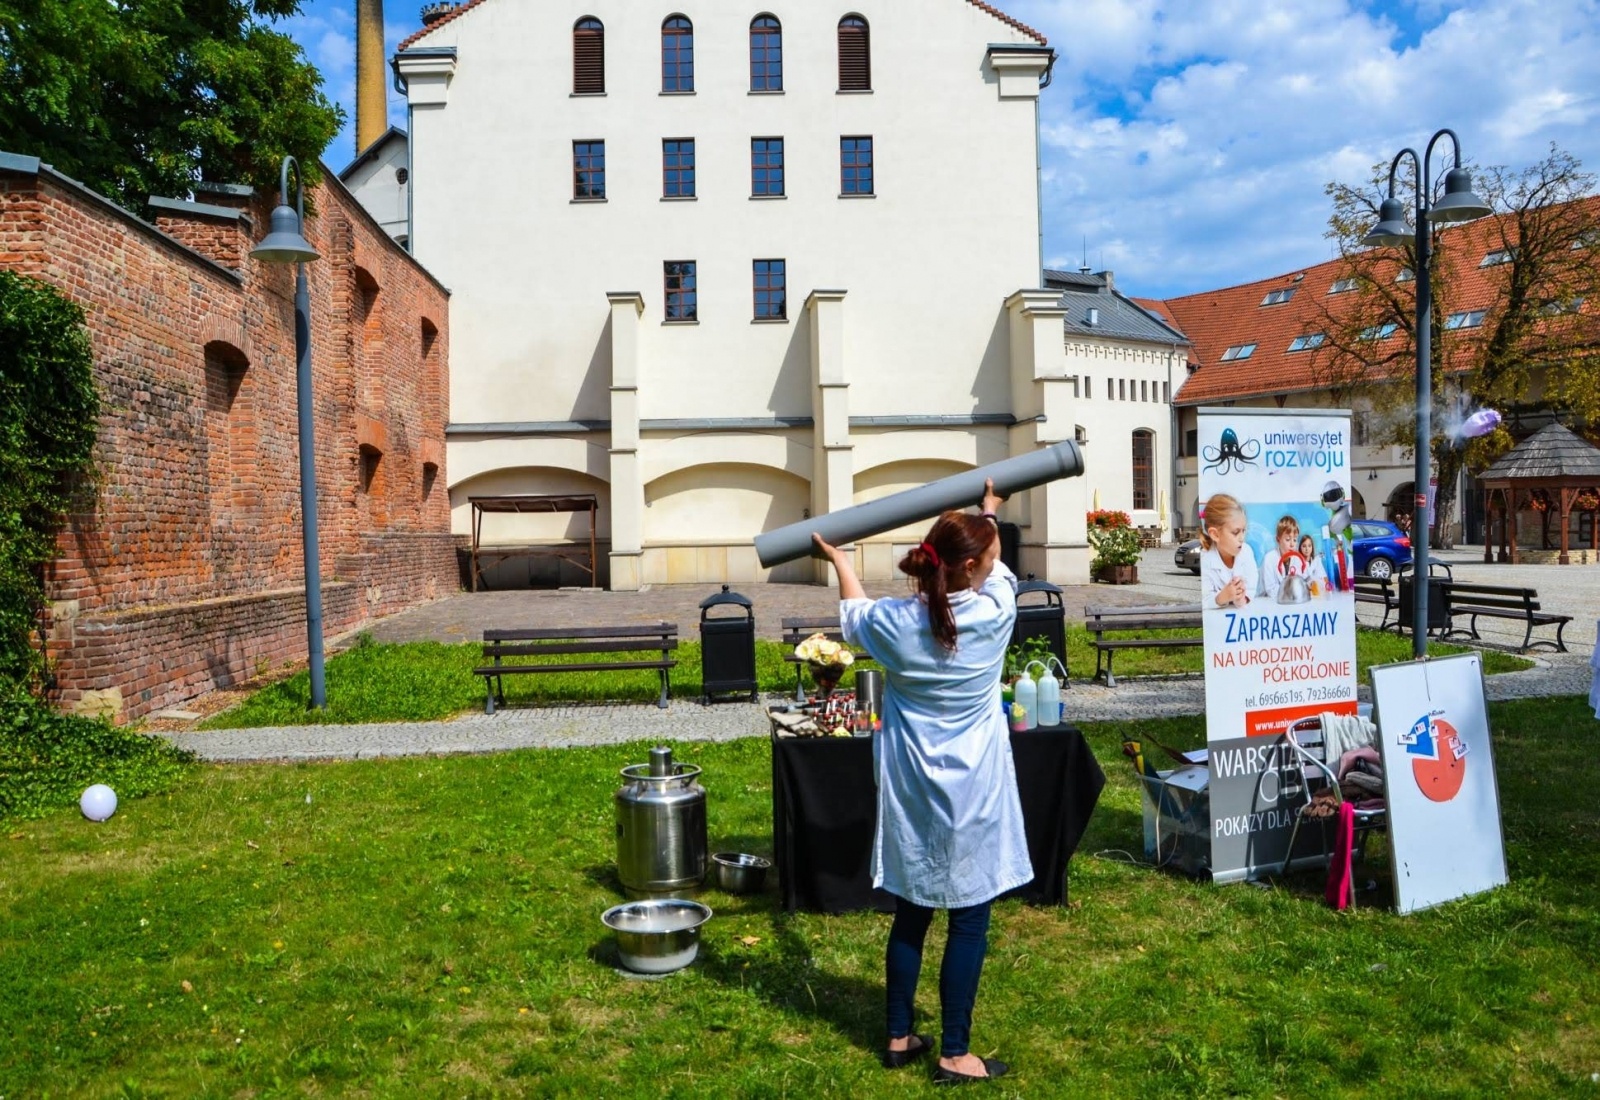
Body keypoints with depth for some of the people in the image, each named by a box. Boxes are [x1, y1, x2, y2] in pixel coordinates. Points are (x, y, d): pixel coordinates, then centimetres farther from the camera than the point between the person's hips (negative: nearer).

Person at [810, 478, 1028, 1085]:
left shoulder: (897, 622, -9)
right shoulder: (995, 613, -12)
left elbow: (855, 614, 15)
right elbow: (996, 573, 12)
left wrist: (839, 559, 32)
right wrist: (990, 512, 30)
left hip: (911, 792, 3)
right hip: (972, 793, -3)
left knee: (911, 912, 16)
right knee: (969, 921, 7)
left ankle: (898, 1037, 28)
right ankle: (954, 1054, 16)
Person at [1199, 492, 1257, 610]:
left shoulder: (1246, 551, -4)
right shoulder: (1204, 560, -16)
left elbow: (1251, 586, -9)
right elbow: (1204, 602, -18)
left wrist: (1242, 598, -29)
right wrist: (1222, 597, -36)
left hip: (1243, 611, 3)